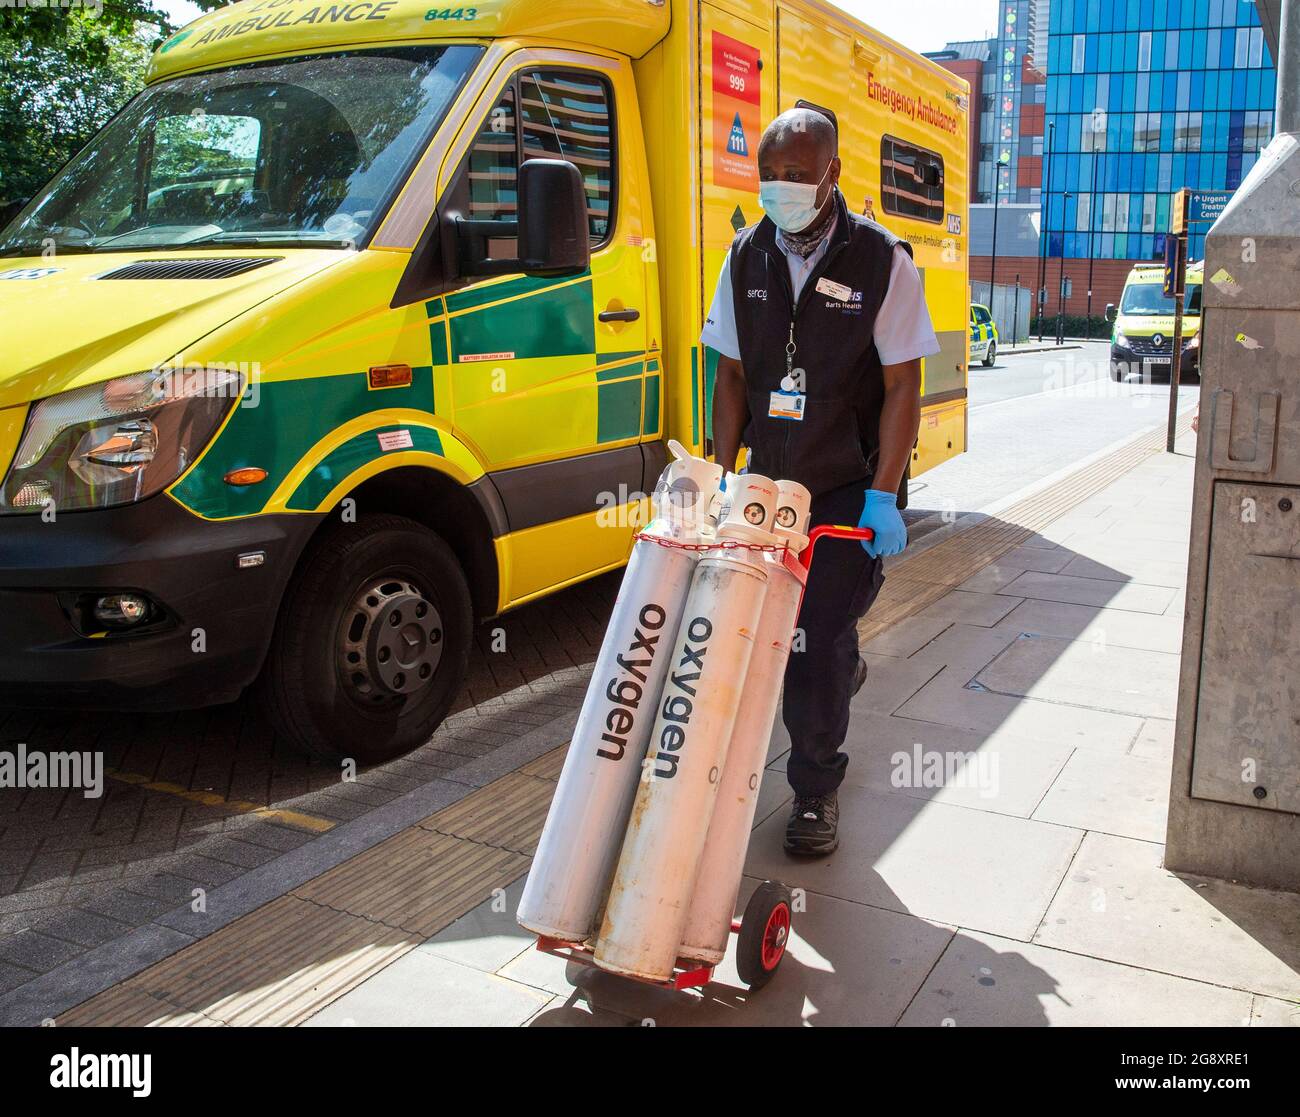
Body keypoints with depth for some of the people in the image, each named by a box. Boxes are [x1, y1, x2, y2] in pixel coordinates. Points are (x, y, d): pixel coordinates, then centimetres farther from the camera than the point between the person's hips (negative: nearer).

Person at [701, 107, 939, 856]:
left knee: (821, 641, -4)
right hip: (769, 483, 4)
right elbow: (732, 375, 8)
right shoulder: (747, 258, 4)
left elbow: (902, 388, -9)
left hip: (850, 488, -4)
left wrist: (883, 497, -15)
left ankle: (816, 787, 16)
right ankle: (843, 674, 45)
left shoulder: (882, 260, -8)